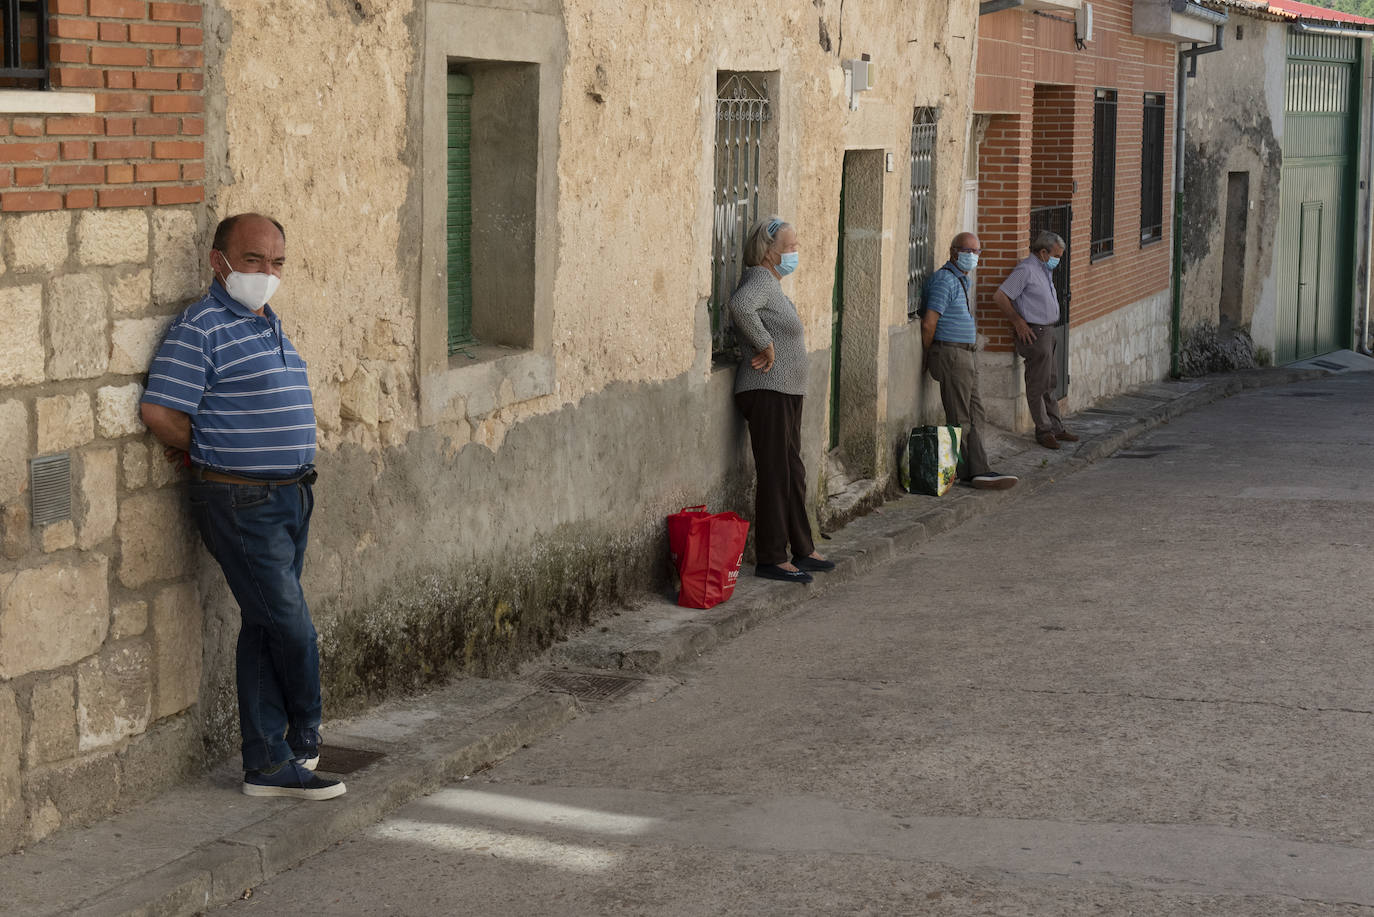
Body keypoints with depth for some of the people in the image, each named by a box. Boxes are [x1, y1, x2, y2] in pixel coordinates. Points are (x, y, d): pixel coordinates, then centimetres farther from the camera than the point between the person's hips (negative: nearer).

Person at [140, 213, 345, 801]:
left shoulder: (269, 323, 15)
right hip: (240, 502, -8)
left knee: (266, 629, 11)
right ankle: (304, 744, 15)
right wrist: (209, 451, -2)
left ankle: (268, 765, 16)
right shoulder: (201, 327, -12)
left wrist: (207, 445, 9)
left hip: (289, 496, 8)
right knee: (291, 625, -6)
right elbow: (158, 412, -17)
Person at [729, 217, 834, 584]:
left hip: (786, 392, 11)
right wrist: (766, 346, -26)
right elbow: (739, 306, -36)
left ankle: (803, 550, 25)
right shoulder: (760, 279, -14)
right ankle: (770, 560, -3)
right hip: (767, 392, -11)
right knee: (775, 477, -7)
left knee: (793, 474, 16)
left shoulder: (773, 283, 18)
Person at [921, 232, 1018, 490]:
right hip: (951, 355, -10)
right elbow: (929, 324, -17)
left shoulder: (962, 279, 18)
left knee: (976, 416, 8)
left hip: (967, 356, 10)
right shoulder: (946, 280, -14)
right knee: (960, 420, -5)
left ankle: (978, 471, 8)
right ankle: (959, 474, 1)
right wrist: (929, 356, -5)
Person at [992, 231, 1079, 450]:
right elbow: (1000, 297, -20)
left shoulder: (1045, 271, 15)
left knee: (1050, 383, 15)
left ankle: (1056, 428, 22)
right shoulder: (1026, 270, -15)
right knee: (1038, 386, -2)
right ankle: (1043, 431, 5)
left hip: (1047, 332, 10)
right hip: (1034, 334, -10)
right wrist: (1019, 322, -14)